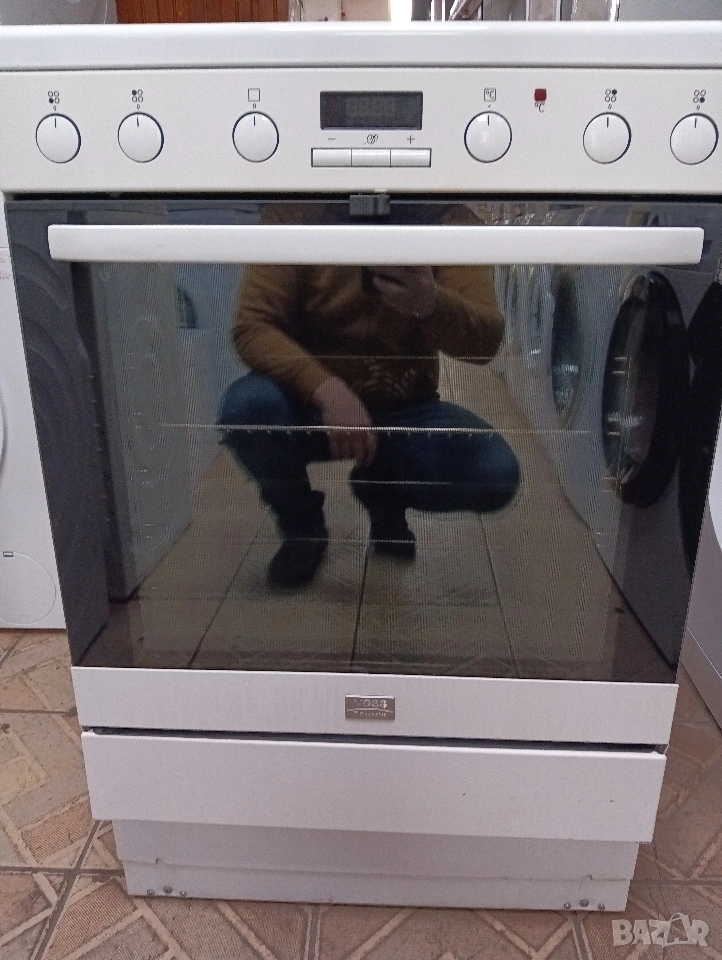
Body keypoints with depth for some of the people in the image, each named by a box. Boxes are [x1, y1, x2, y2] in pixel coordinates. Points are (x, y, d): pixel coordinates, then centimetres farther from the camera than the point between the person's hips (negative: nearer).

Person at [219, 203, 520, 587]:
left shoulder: (446, 219, -12)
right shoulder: (296, 215, -14)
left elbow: (486, 341, -20)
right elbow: (252, 327, -20)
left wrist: (432, 303, -43)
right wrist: (325, 389, -37)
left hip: (406, 411, 1)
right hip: (313, 401, 0)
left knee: (496, 473, -23)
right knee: (246, 405, -32)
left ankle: (384, 492, 10)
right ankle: (301, 526, 0)